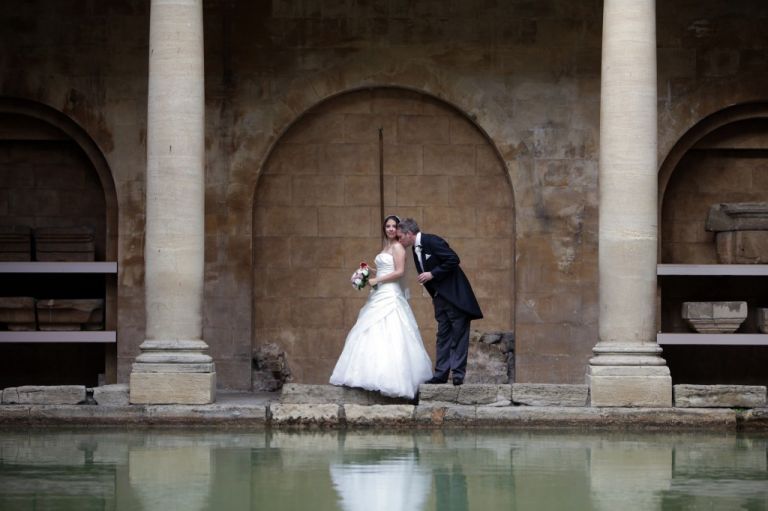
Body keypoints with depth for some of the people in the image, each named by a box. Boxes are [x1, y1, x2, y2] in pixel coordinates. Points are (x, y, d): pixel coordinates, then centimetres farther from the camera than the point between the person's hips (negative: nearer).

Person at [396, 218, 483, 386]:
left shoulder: (432, 241, -15)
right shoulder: (416, 249, 12)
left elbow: (453, 260, -23)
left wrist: (432, 274, -19)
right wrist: (434, 296, 15)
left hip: (455, 295, -9)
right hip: (440, 297, 9)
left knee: (459, 333, -5)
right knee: (443, 336, 7)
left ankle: (458, 374, -6)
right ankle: (441, 374, 7)